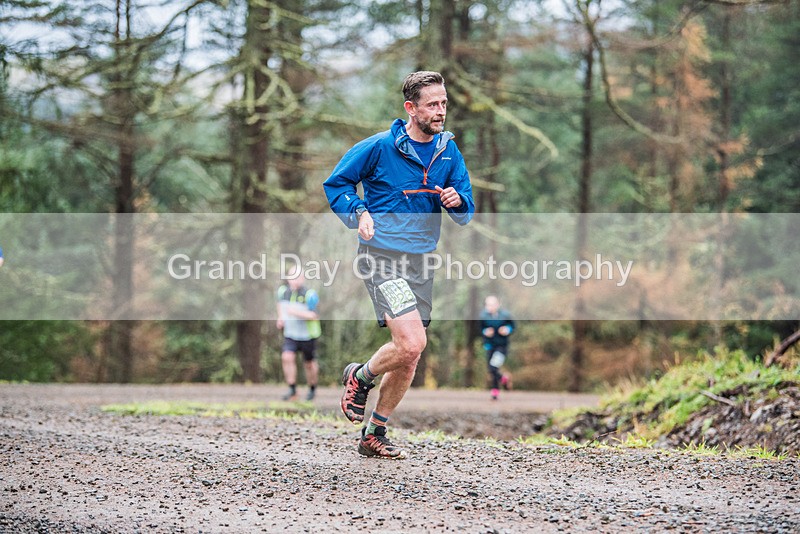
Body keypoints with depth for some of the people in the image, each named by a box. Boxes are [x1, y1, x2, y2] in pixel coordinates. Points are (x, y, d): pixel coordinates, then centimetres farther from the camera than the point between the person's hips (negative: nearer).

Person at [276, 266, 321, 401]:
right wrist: (280, 318, 4)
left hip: (307, 335, -3)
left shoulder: (309, 294, -20)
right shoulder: (283, 291, -4)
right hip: (290, 334, 3)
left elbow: (314, 316, -22)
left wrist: (298, 313, -36)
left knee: (309, 364, 11)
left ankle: (312, 389, 36)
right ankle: (292, 391, -14)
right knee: (287, 358, -19)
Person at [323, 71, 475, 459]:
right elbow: (336, 183, 4)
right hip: (381, 256, -6)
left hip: (420, 262, 6)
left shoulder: (448, 151, 7)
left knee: (409, 359, 8)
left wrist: (457, 200, -11)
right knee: (411, 343, -20)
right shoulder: (379, 147, -8)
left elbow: (466, 214, 12)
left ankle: (374, 435, 23)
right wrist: (359, 213, -12)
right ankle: (360, 377, 10)